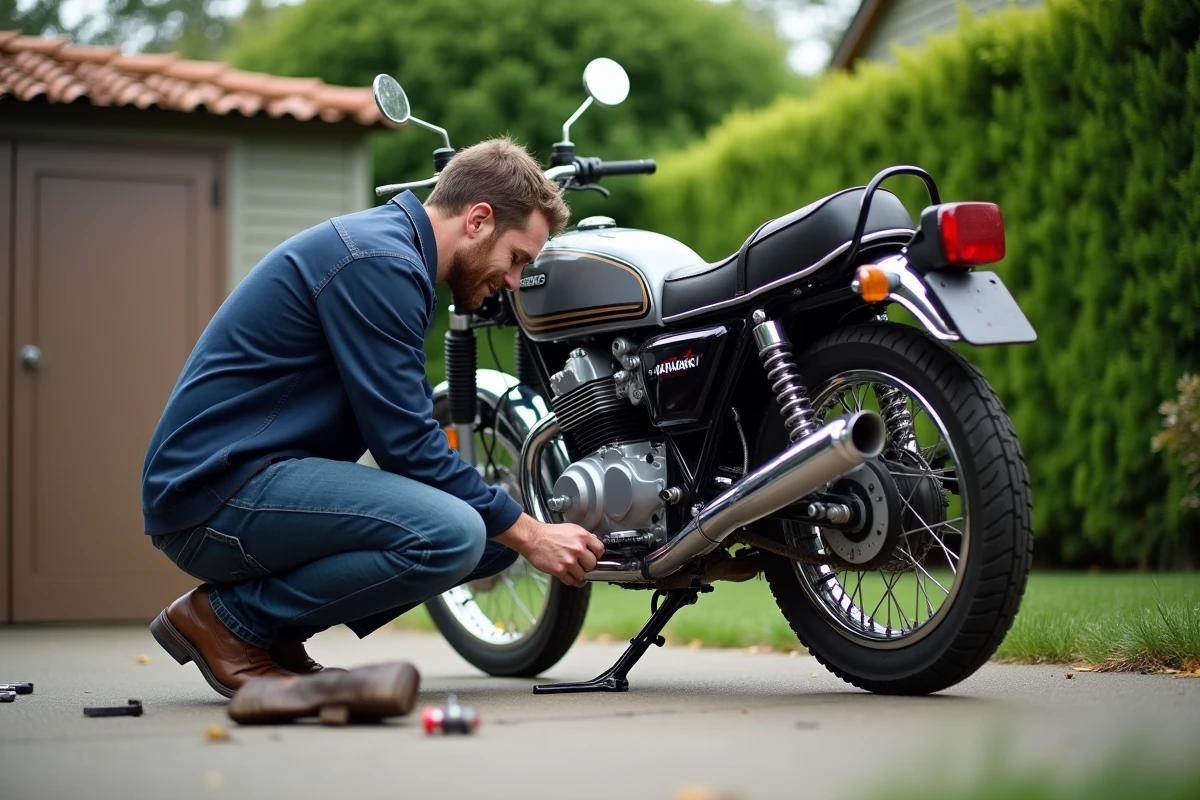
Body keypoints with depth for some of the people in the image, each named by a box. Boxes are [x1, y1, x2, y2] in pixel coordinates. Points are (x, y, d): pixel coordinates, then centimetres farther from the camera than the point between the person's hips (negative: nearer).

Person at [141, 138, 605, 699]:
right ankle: (227, 618, -9)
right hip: (217, 490, -10)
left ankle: (274, 628, 7)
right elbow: (406, 444, -18)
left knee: (494, 530, 5)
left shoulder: (390, 248, 16)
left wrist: (527, 527, 11)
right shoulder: (380, 262, -16)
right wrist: (529, 534, -9)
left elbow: (405, 435, 19)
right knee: (450, 534, -28)